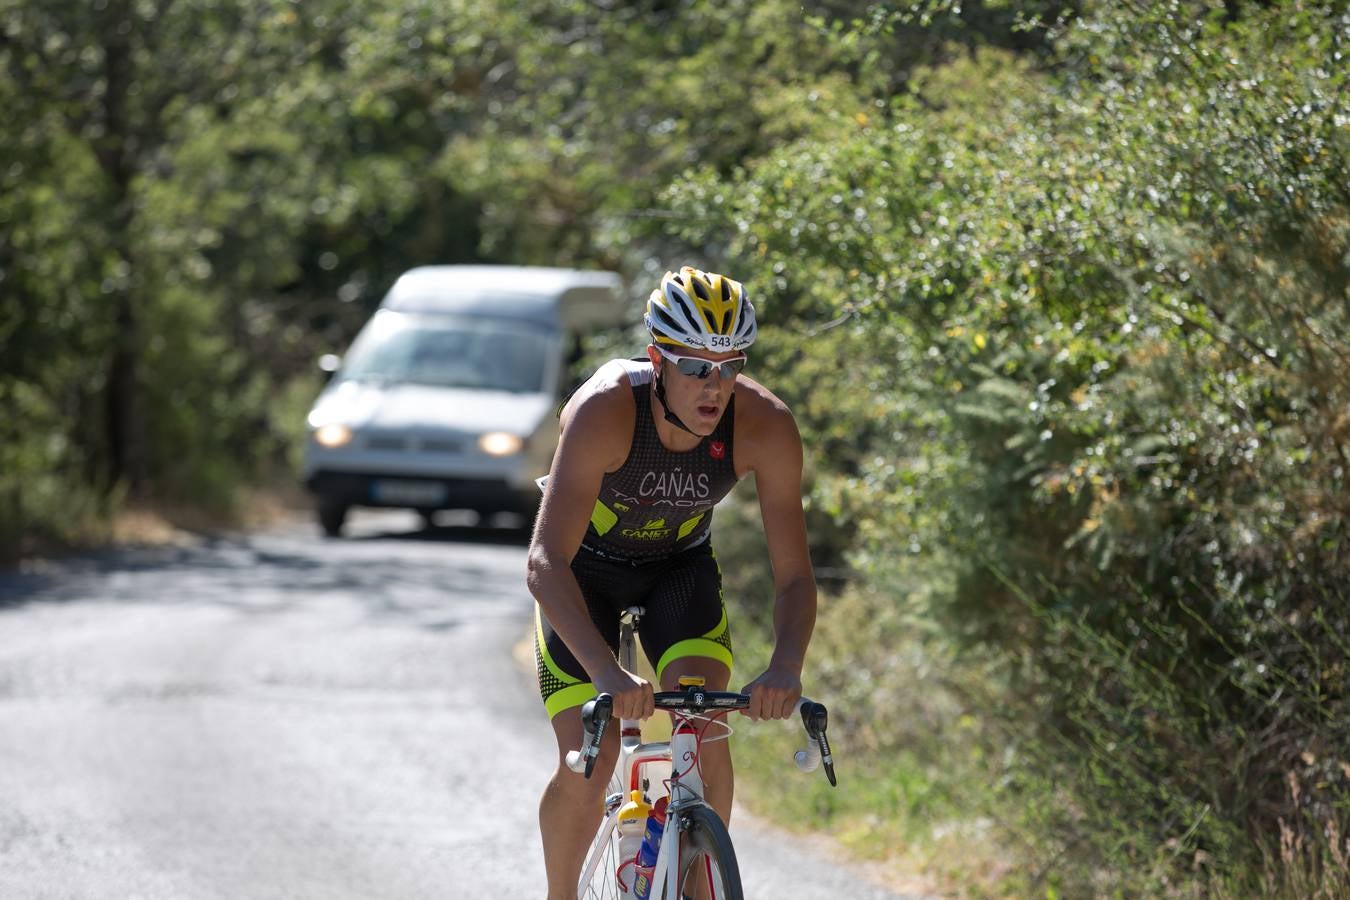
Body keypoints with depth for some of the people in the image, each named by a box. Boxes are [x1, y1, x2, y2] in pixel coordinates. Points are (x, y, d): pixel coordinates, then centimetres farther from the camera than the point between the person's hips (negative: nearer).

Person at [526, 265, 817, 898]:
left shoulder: (764, 425, -28)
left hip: (681, 566, 2)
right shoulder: (605, 411, -37)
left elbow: (794, 575, -25)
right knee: (587, 768, -13)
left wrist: (785, 668, -45)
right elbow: (545, 565, -44)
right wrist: (607, 673, -57)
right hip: (586, 568, -2)